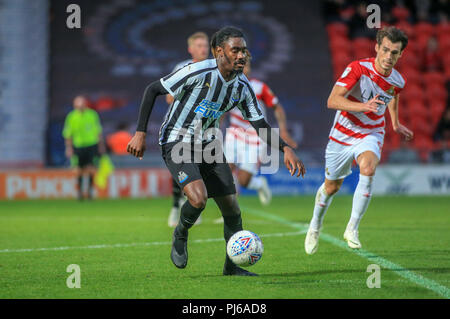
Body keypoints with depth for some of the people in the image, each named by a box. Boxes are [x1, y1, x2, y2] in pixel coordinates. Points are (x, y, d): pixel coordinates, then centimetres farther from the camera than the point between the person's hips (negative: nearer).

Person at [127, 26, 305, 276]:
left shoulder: (242, 87, -2)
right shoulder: (198, 72, -21)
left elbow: (261, 127, 4)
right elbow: (152, 90, -13)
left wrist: (285, 148, -14)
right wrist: (140, 133, -16)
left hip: (208, 145, 6)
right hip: (177, 142, -6)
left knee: (231, 207, 1)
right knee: (198, 198, -27)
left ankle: (232, 266, 19)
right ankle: (180, 235, 5)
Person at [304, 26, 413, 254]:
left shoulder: (397, 82, -8)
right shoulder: (358, 69, -22)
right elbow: (332, 100, -31)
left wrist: (395, 124, 22)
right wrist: (363, 106, -43)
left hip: (371, 135, 1)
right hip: (343, 134, -1)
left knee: (367, 169, -31)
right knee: (332, 186, 13)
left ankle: (352, 229, -23)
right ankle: (315, 226, 43)